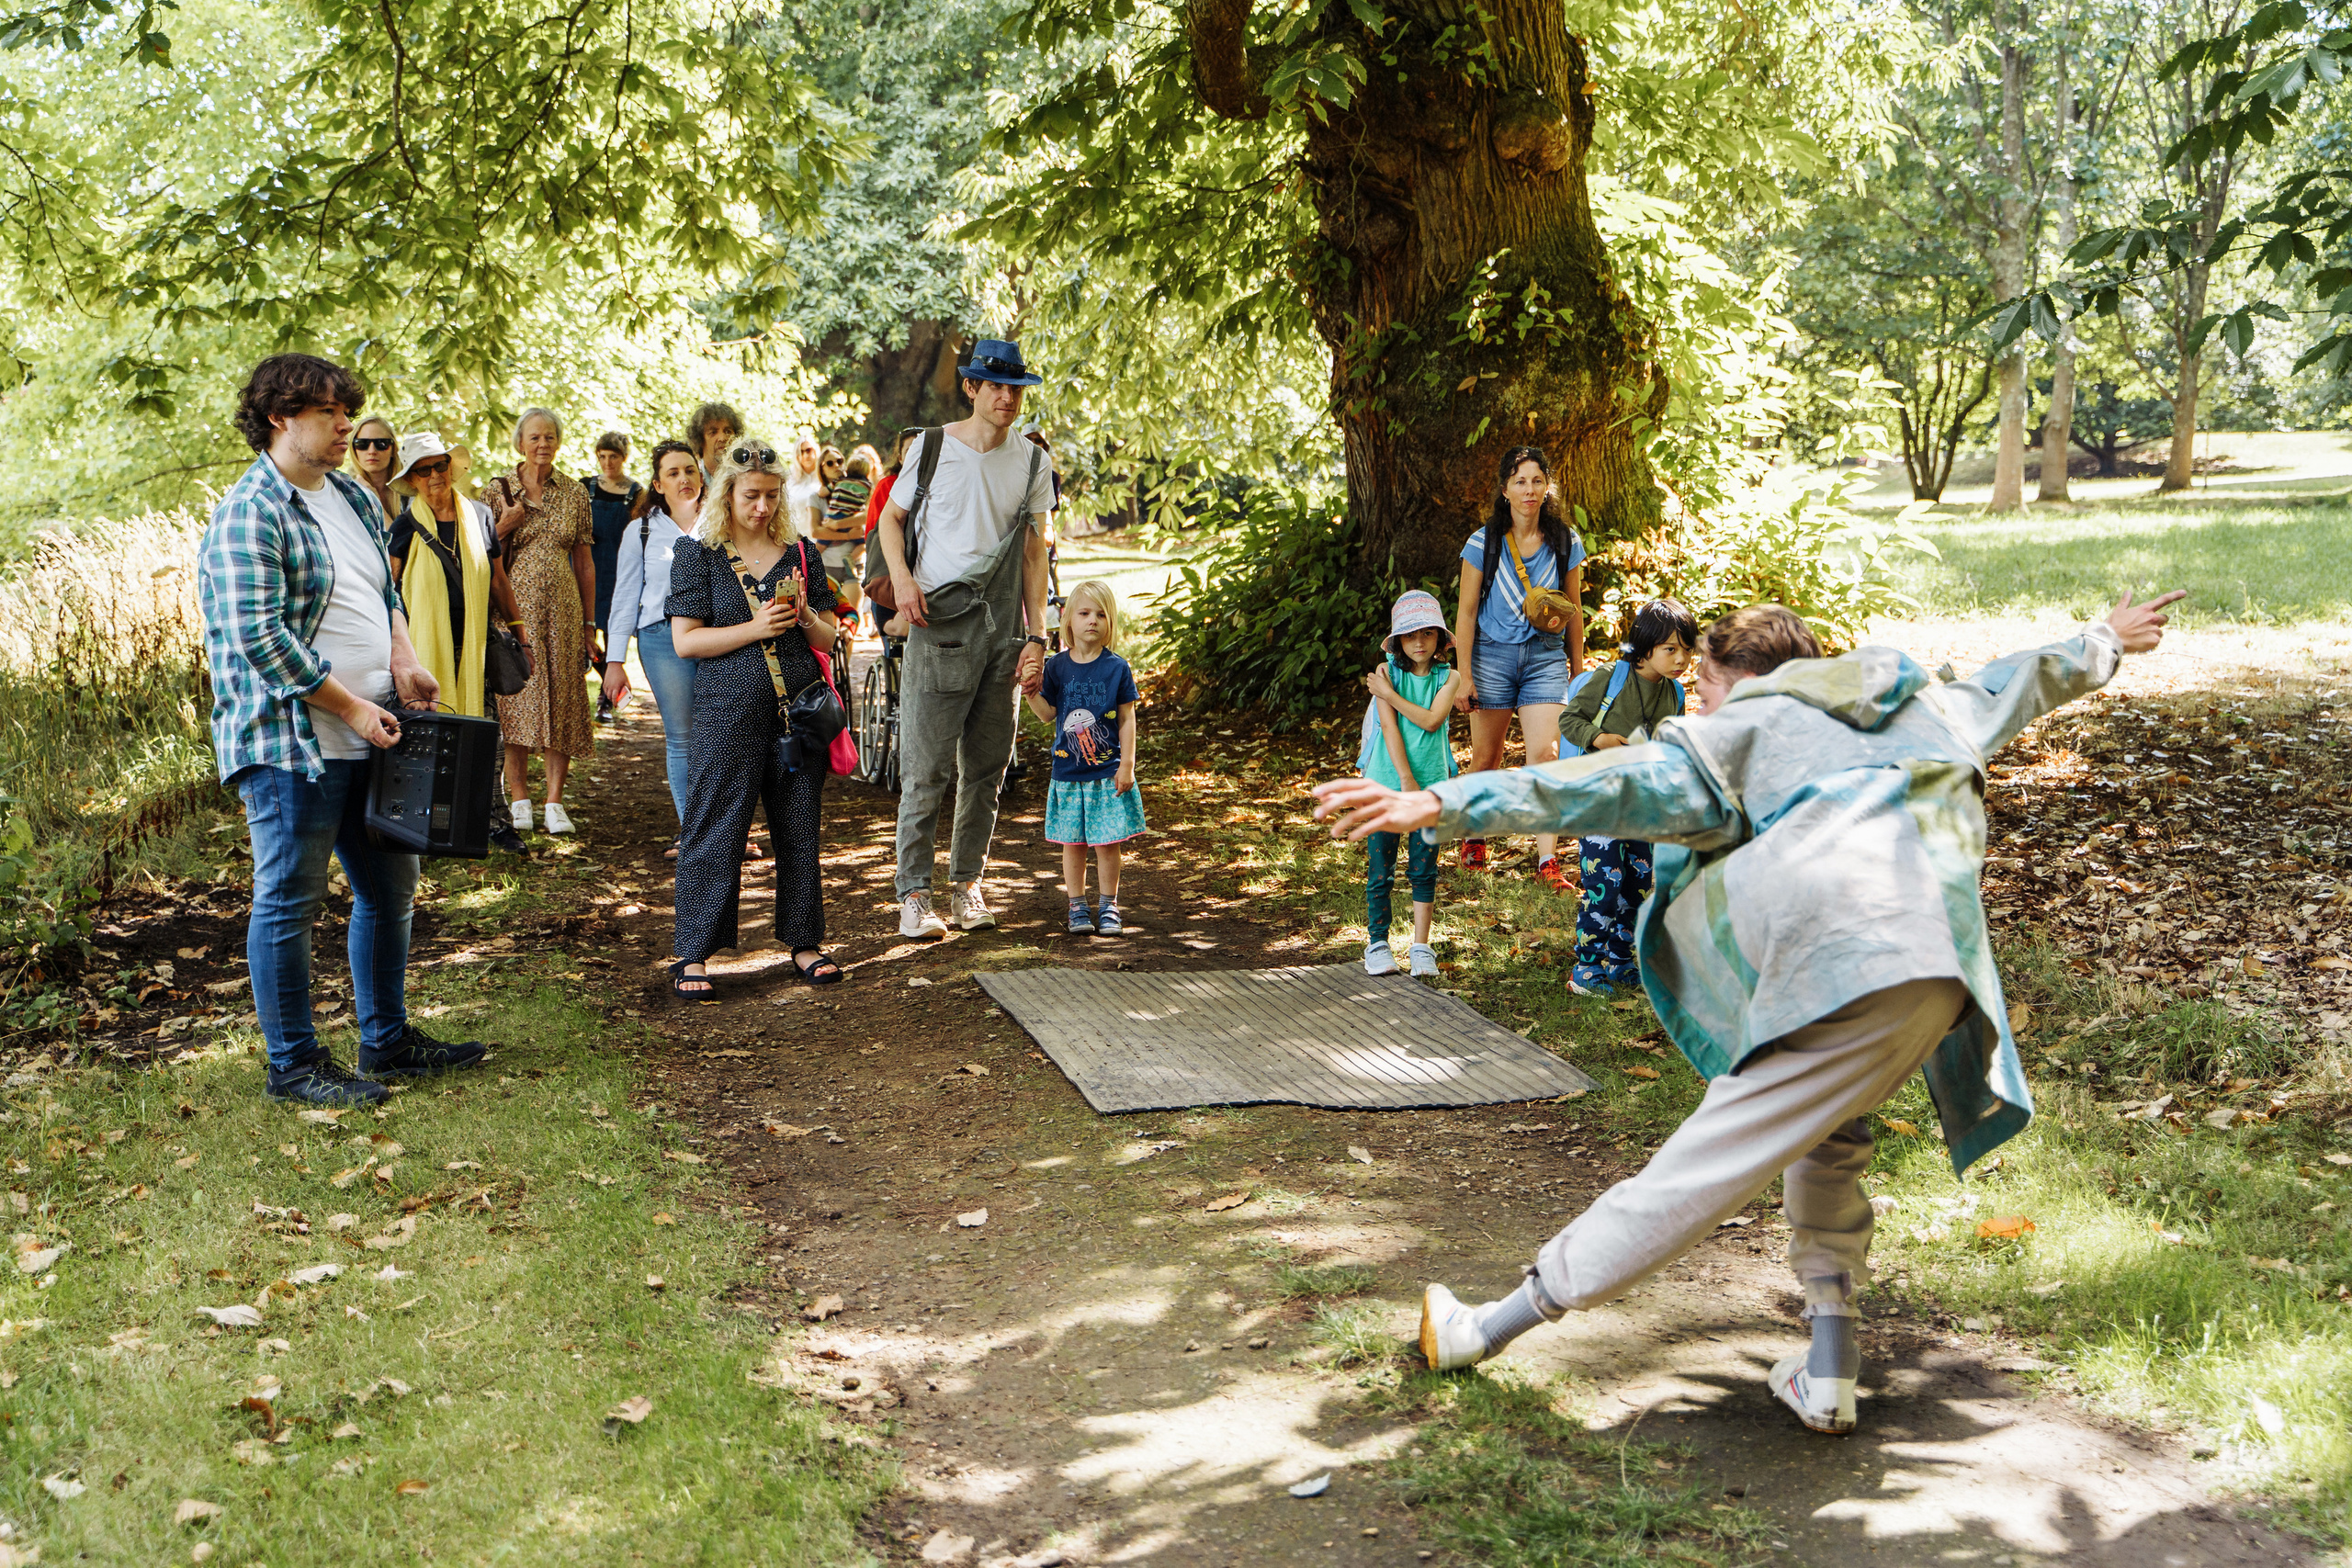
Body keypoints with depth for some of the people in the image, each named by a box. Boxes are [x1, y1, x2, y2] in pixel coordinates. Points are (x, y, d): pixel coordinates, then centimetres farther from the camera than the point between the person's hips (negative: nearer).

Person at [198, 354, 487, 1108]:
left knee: (390, 887, 15)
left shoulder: (354, 496, 14)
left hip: (370, 736, 9)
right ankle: (293, 1065, 11)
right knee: (290, 901, 1)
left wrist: (403, 662, 4)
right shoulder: (250, 513, -14)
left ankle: (387, 1038, 29)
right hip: (291, 741, -9)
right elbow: (259, 635, -19)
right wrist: (352, 706, -17)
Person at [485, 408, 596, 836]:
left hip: (562, 608, 2)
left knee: (562, 699, -1)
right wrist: (506, 525, -12)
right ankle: (519, 799, 9)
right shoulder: (497, 491, 2)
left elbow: (584, 560, 10)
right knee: (515, 697, -2)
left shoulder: (575, 492, 7)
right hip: (514, 605, -1)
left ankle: (555, 800, 5)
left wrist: (589, 623, 9)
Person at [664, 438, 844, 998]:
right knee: (714, 831, -2)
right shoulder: (698, 554, 1)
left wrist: (805, 617, -9)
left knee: (800, 828, 8)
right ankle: (693, 955, 5)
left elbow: (828, 639, 13)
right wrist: (755, 627, -16)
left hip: (800, 710, 3)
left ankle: (805, 942, 20)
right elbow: (685, 640, -6)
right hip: (728, 713, -3)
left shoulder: (801, 553, 11)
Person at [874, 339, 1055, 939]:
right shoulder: (930, 448, 2)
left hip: (1002, 628, 3)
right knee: (925, 767, -6)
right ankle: (914, 894, 0)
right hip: (937, 620, -3)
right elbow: (891, 517, 12)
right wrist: (900, 575, -8)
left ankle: (967, 881, 20)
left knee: (987, 765, 8)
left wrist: (1037, 636, 5)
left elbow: (1034, 552, 12)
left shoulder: (1032, 464, 9)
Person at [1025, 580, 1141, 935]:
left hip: (1108, 773, -2)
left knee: (1107, 842, 3)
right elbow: (1048, 714, 5)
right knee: (1072, 843, 7)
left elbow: (1127, 719, -1)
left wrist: (1127, 765, -5)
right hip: (1068, 772, 2)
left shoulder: (1117, 668, -3)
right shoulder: (1057, 666, 2)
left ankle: (1108, 905, 17)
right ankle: (1077, 906, 19)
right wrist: (1031, 692, -13)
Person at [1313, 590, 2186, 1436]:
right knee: (1826, 1136, 27)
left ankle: (1492, 1329, 0)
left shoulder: (1743, 729, 11)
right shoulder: (1928, 709, 31)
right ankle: (1828, 1371, 20)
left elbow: (1613, 786, -4)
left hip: (1851, 976, -7)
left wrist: (1437, 806, -11)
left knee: (1710, 1163, -7)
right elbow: (2017, 682, 49)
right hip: (1941, 973, 7)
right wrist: (2104, 644, 71)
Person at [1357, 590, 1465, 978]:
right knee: (1380, 870, 3)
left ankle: (1421, 947, 10)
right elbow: (1390, 728, -8)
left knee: (1424, 869, 4)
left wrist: (1390, 695, -10)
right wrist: (1407, 780, -15)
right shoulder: (1386, 672, 0)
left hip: (1430, 784, 1)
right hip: (1386, 783, -1)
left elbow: (1431, 720, -12)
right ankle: (1377, 944, 13)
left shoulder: (1448, 677, 3)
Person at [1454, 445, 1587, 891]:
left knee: (1546, 754, -12)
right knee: (1486, 758, 7)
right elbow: (1466, 611, 0)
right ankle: (1474, 835, 33)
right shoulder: (1484, 543, -3)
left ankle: (1548, 862, -12)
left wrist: (1578, 670, 14)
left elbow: (1574, 610, 11)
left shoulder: (1566, 544, 2)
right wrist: (1464, 674, -4)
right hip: (1493, 653, 0)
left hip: (1546, 656, 1)